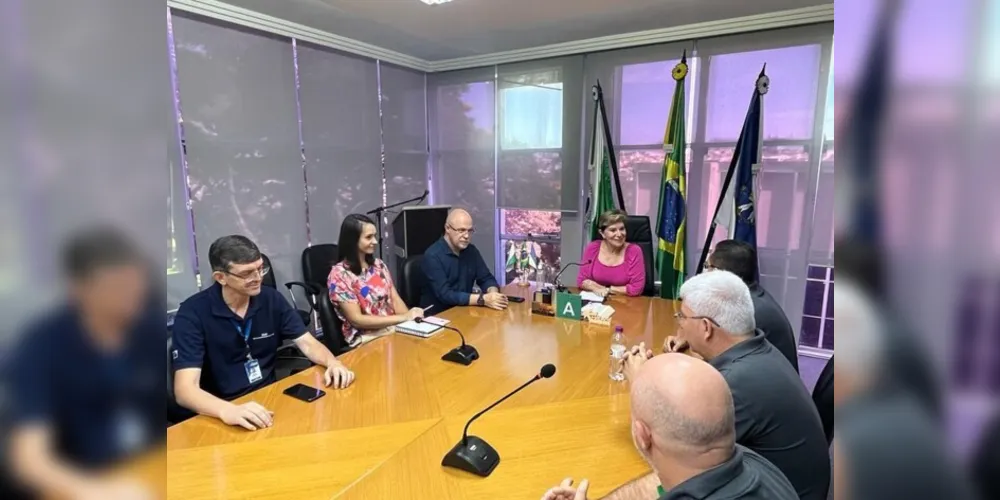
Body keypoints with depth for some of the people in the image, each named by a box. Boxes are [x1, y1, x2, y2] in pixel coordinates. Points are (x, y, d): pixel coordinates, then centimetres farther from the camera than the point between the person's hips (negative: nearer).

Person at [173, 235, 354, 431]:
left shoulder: (271, 298, -1)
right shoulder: (193, 313, -13)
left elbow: (308, 343, 2)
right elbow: (184, 389, -21)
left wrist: (332, 362, -20)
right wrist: (227, 410, -40)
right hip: (219, 414, -3)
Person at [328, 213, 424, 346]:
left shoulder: (379, 265, 10)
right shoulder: (339, 275, -9)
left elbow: (396, 300, 7)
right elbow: (356, 320, -13)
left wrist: (411, 317, -15)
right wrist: (403, 317, -18)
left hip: (394, 328, 6)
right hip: (366, 339, -6)